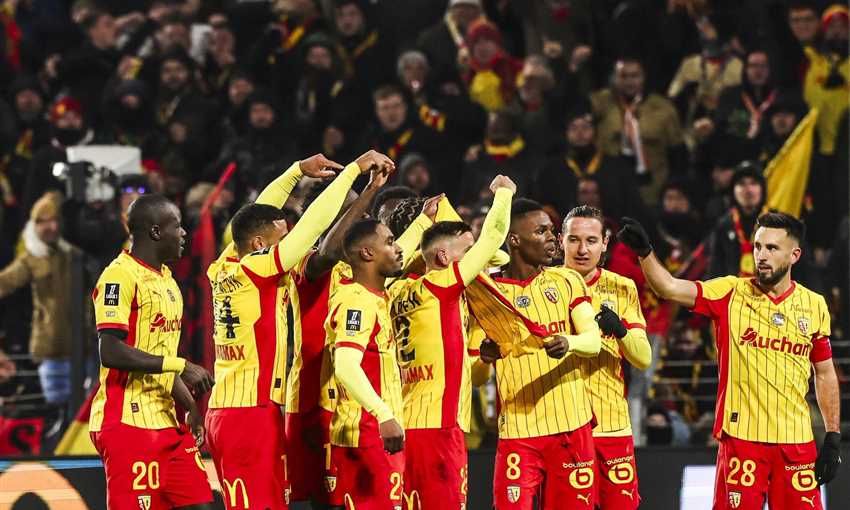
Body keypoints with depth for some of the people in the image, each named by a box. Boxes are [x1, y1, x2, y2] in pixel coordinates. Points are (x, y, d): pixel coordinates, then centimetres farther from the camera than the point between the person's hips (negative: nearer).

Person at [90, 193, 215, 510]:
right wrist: (180, 365, -23)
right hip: (129, 422, -9)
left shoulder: (166, 281, 18)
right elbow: (111, 352, -22)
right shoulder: (121, 276, -12)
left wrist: (191, 407, 23)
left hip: (166, 421, 9)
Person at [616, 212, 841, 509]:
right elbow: (670, 289, -12)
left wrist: (833, 439, 10)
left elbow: (825, 374, 14)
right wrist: (643, 251, -28)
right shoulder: (730, 293, 1)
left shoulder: (814, 306, 7)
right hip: (740, 437, -2)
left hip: (796, 442, 2)